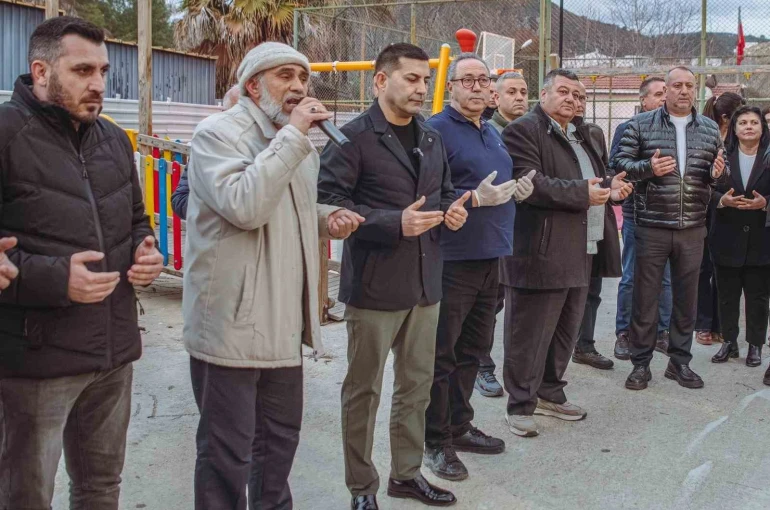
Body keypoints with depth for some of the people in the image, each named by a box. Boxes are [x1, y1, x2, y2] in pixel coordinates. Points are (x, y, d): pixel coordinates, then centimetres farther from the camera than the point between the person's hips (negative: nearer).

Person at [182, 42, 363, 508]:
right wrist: (291, 135, -23)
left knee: (281, 435, 20)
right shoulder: (218, 133, -12)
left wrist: (325, 219, 4)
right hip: (232, 323, -8)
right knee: (227, 450, 3)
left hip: (283, 321, 8)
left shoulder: (299, 144, 14)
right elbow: (244, 207, -29)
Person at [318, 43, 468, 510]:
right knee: (364, 389, 5)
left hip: (425, 282, 7)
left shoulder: (433, 139, 14)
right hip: (374, 284, -7)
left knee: (417, 383, 15)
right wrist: (395, 223, -21)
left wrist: (453, 210, 2)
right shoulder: (353, 137, -9)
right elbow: (329, 203, -16)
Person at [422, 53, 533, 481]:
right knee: (442, 354, 0)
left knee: (473, 348, 17)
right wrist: (474, 198, -26)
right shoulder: (437, 129, -10)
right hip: (452, 258, -8)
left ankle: (459, 426, 31)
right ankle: (435, 441, 11)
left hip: (489, 256, 9)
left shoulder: (492, 133, 17)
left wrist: (519, 189, 7)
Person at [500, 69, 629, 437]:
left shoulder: (579, 137, 22)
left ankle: (550, 394, 31)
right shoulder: (524, 131, -7)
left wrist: (610, 187, 9)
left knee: (565, 332, 17)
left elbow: (593, 181, 32)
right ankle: (520, 405, 9)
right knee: (529, 335, -2)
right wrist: (581, 193, -18)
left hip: (579, 254, 9)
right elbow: (527, 183, -20)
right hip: (541, 255, -9)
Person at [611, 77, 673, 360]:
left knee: (665, 278, 9)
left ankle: (662, 332, 21)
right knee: (631, 278, 4)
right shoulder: (628, 129, 0)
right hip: (636, 214, -3)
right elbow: (615, 167, -8)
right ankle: (624, 334, 14)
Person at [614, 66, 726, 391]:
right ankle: (640, 364, 15)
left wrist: (718, 173, -9)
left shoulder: (710, 129, 10)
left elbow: (719, 171, 15)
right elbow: (620, 163, -3)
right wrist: (648, 167, -21)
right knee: (645, 297, 3)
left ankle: (680, 362, 24)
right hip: (652, 227, -3)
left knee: (686, 297, 11)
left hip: (692, 229, 3)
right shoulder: (640, 124, 0)